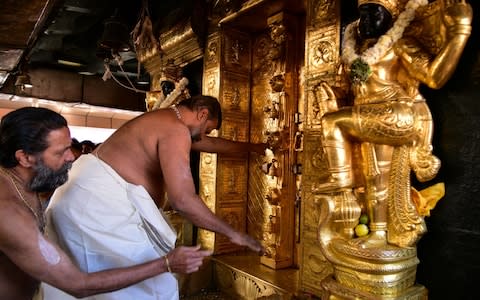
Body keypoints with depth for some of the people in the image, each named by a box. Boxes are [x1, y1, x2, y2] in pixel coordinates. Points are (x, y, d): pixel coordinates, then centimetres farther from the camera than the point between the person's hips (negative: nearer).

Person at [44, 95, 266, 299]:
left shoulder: (167, 121, 17)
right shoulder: (175, 130, -16)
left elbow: (211, 143, 31)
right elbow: (182, 200, -23)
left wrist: (252, 147, 42)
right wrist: (232, 233, -13)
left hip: (90, 196, 11)